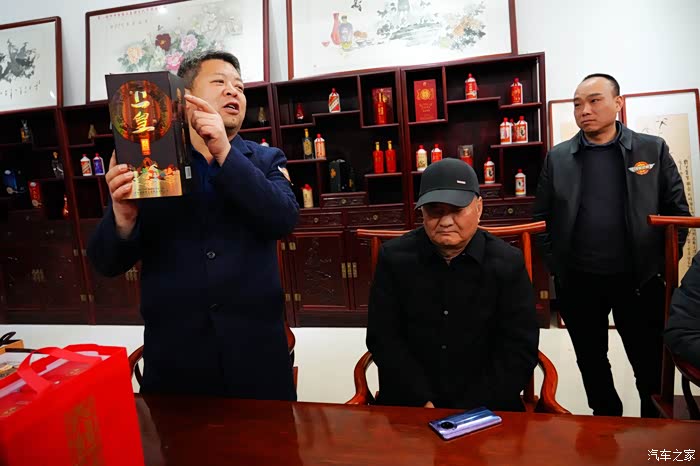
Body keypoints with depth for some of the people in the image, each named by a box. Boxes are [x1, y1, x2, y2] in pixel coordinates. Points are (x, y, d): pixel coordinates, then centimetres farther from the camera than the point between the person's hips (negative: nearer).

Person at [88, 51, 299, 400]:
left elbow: (283, 220, -14)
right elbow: (108, 263, -1)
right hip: (173, 355, 0)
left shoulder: (266, 161, 4)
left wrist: (225, 152, -21)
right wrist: (124, 215, -21)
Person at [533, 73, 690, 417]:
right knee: (591, 362, 16)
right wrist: (555, 268, -2)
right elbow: (542, 218, 4)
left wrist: (662, 266, -3)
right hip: (578, 282, 1)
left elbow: (678, 211, 3)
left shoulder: (653, 149, 1)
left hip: (640, 279, -1)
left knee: (651, 363, 11)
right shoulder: (557, 157, 2)